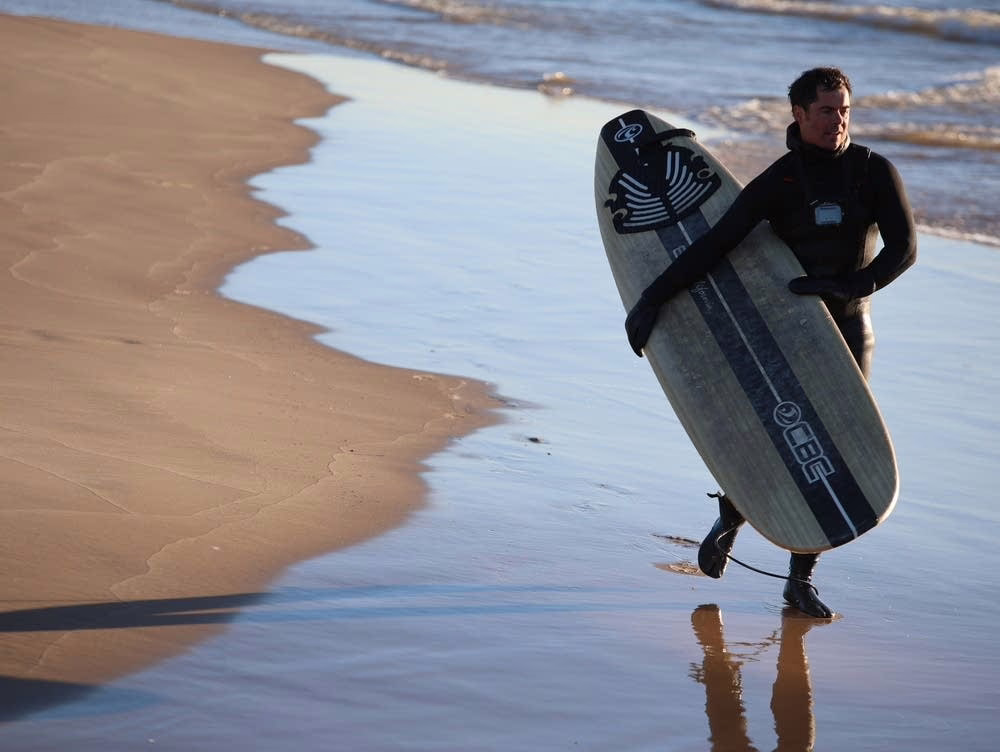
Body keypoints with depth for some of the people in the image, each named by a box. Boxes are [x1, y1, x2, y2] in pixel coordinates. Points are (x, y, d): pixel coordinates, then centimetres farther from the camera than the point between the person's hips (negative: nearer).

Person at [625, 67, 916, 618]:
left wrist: (848, 285, -27)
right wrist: (651, 299, -18)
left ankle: (801, 578, 8)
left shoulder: (876, 172, -5)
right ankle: (729, 521, 32)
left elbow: (903, 247, -12)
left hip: (850, 331, 1)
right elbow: (712, 245, -12)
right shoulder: (777, 183, -9)